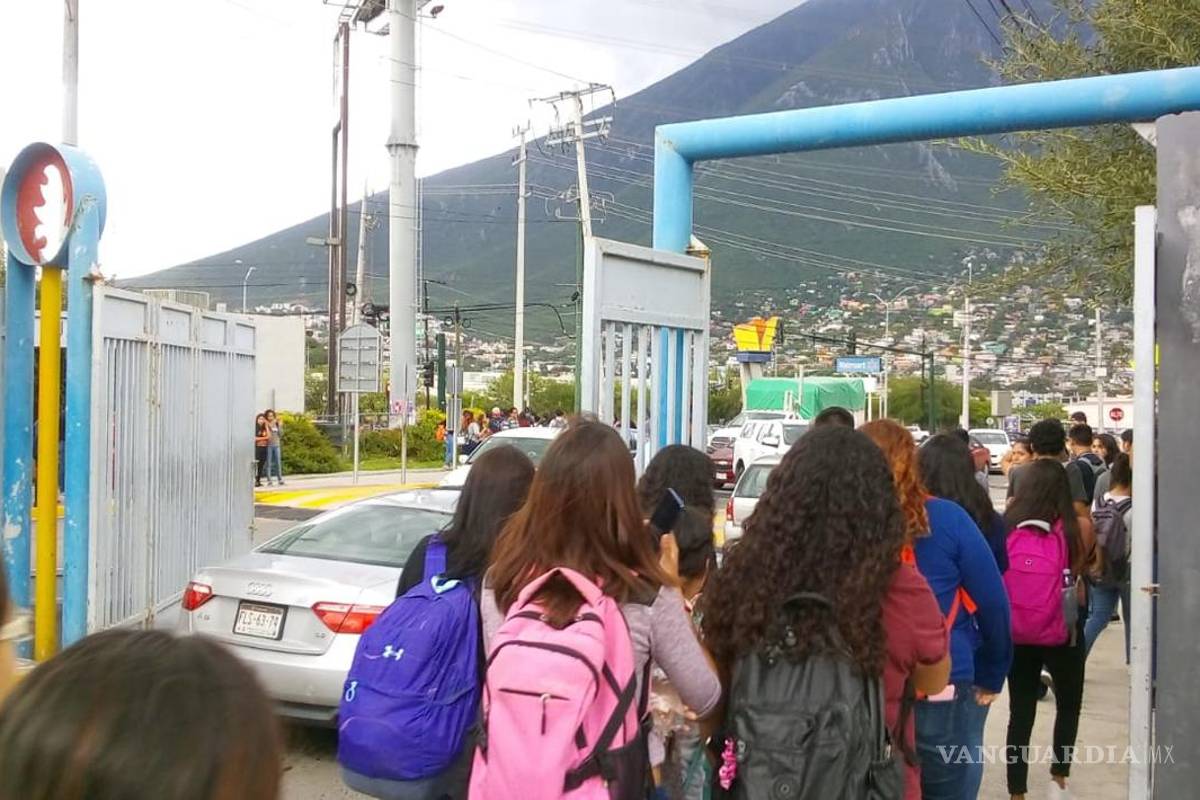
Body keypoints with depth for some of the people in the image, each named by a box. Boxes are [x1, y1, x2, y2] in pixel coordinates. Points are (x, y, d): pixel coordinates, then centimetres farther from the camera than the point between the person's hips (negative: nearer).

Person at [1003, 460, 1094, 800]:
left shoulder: (1007, 526, -9)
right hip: (1062, 632, -1)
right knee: (1068, 705, 24)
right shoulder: (1077, 529, -12)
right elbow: (1079, 570, 3)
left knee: (1020, 713, 11)